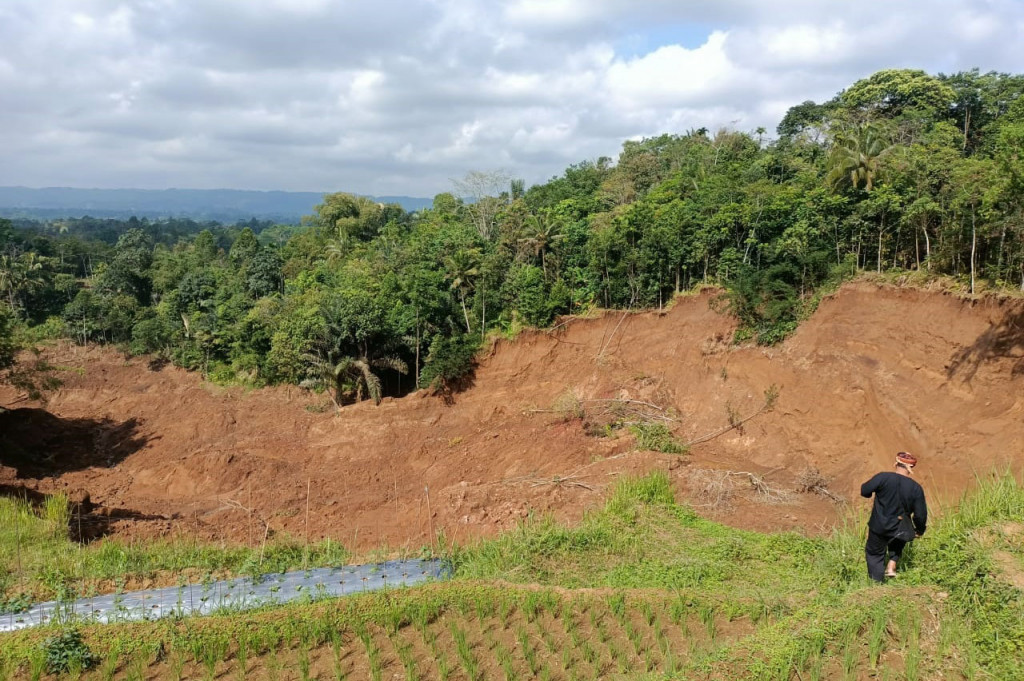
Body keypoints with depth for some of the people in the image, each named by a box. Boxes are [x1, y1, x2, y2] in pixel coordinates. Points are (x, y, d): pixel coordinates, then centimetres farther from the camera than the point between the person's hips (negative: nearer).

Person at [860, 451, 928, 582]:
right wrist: (920, 530, 14)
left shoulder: (883, 477, -16)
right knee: (896, 547, 34)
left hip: (878, 527, -2)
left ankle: (877, 582, 11)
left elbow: (864, 491, -17)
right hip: (900, 531, 2)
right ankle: (892, 565, 15)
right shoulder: (916, 488, -9)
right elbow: (920, 515, -5)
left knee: (874, 553, 15)